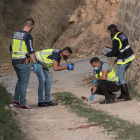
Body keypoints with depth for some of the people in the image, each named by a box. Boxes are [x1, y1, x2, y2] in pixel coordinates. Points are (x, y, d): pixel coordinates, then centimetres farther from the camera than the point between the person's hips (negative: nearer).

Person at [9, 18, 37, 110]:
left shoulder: (15, 34, 9)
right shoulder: (28, 36, -16)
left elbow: (11, 49, 15)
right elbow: (31, 51, -18)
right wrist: (35, 63, -13)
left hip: (15, 61, 8)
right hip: (23, 62, -8)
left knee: (20, 80, 23)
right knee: (24, 83, 0)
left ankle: (16, 100, 20)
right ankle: (22, 104, 3)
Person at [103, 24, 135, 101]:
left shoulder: (116, 40, -19)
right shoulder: (122, 35, 9)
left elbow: (114, 52, -18)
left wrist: (107, 54, 2)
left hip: (123, 60, -9)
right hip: (129, 58, 9)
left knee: (120, 78, -1)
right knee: (120, 75, 20)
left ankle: (127, 96, -4)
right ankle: (123, 94, 22)